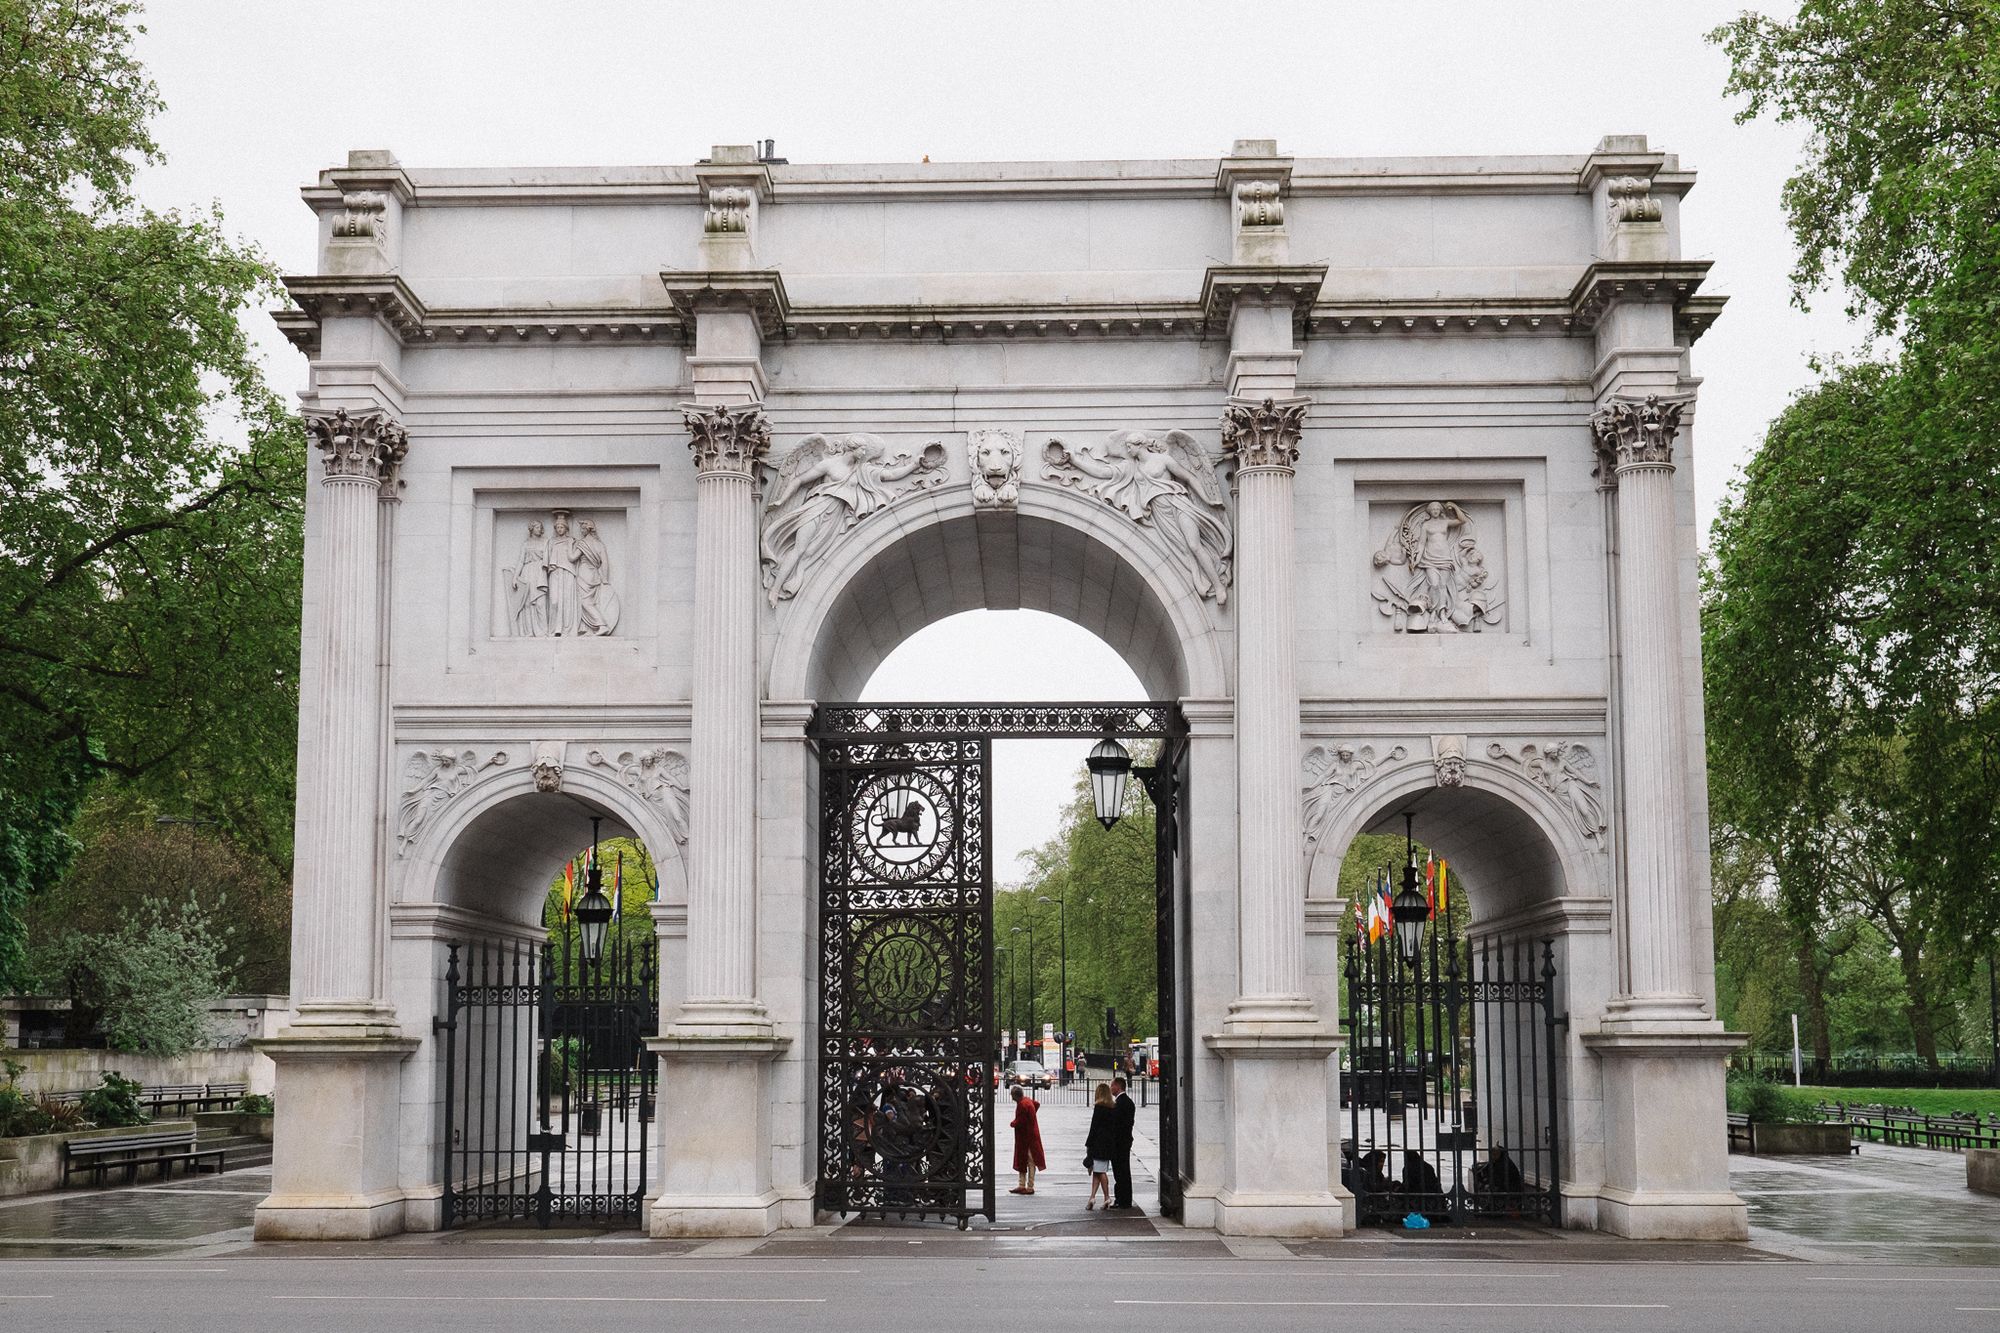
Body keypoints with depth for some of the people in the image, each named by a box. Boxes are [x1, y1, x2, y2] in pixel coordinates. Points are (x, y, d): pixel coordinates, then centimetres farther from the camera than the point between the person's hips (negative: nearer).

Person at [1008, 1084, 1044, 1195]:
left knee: (1030, 1161, -4)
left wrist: (1013, 1123, -5)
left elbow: (1020, 1121, -25)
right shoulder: (1028, 1100, 8)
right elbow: (1037, 1104, 29)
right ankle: (1022, 1185, 18)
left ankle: (1030, 1187, -1)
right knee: (1022, 1161, 14)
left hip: (1027, 1137, -10)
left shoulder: (1022, 1104, -22)